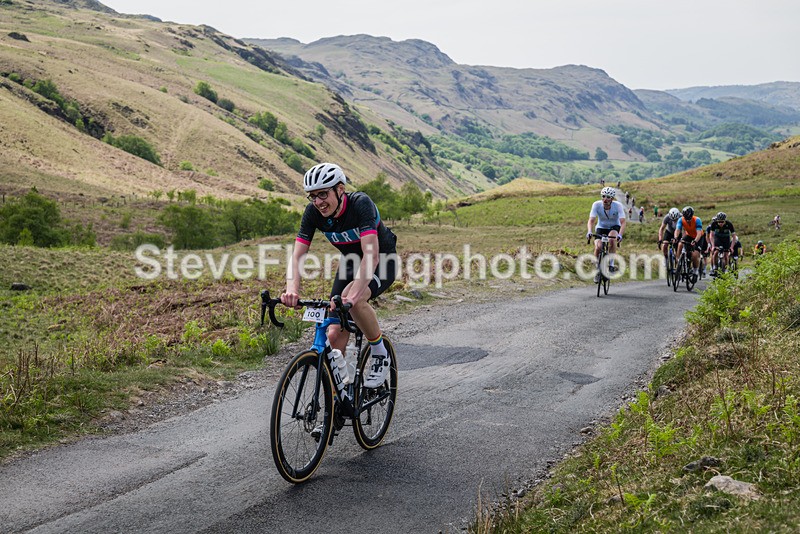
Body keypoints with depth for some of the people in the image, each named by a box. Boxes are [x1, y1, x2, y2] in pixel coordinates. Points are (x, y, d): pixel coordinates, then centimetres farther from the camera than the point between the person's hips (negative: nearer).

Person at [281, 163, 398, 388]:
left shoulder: (361, 204, -32)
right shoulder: (313, 212, -17)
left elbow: (371, 254, -42)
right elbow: (297, 255, -22)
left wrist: (354, 293, -54)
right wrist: (292, 290, -41)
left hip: (382, 262, -5)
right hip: (351, 262, 5)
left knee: (353, 299, -35)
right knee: (335, 334, -8)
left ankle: (380, 355, -13)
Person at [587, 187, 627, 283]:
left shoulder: (618, 206, -24)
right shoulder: (596, 205, -22)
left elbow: (623, 222, -30)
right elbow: (591, 220, -26)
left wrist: (620, 235, -48)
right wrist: (589, 232, -46)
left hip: (614, 227, -1)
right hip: (601, 228, 1)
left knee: (612, 238, -36)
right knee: (598, 247, -26)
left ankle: (611, 265, -22)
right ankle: (598, 270, -2)